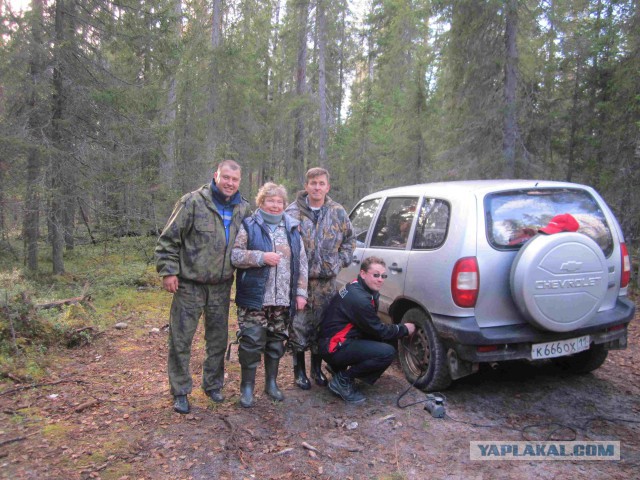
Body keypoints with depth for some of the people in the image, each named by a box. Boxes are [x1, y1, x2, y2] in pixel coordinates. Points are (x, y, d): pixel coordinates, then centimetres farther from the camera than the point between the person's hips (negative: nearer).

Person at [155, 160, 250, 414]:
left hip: (221, 286, 4)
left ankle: (213, 385, 33)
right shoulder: (193, 202, -12)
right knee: (181, 340, 4)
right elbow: (168, 238, -9)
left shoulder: (243, 209, 3)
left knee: (218, 340, 15)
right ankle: (180, 392, 21)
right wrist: (168, 271, -12)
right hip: (190, 285, -4)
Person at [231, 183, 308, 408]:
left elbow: (302, 262, 11)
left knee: (276, 341, 13)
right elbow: (234, 254, -8)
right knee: (251, 342, 0)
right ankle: (247, 386, 17)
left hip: (283, 299, 4)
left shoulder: (292, 228, 12)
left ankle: (271, 383, 30)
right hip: (254, 297, -4)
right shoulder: (249, 226, 0)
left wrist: (301, 292, 4)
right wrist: (262, 257, -18)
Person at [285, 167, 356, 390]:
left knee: (322, 325, 12)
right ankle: (299, 370, 19)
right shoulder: (293, 212, -4)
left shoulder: (338, 212, 6)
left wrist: (340, 261, 5)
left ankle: (317, 368, 30)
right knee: (299, 325, 1)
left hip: (326, 280, 3)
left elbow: (349, 239, 16)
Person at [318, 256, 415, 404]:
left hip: (343, 340, 10)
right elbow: (379, 331, -12)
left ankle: (340, 367, 14)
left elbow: (373, 326, 17)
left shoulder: (356, 288, 7)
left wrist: (398, 328, 6)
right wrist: (404, 329, 1)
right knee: (387, 352, -21)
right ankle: (342, 380, -7)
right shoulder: (359, 298, -23)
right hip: (334, 347, -10)